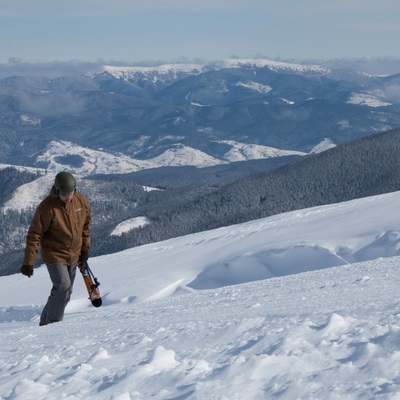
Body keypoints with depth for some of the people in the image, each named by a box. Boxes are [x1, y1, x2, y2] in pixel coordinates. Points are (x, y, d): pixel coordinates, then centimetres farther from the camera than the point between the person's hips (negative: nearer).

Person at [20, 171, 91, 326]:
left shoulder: (81, 201, -5)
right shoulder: (47, 207, -20)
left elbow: (85, 226, 13)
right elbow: (34, 235, -17)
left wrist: (85, 248, 13)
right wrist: (28, 262, -18)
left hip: (73, 256, 6)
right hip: (54, 255, -6)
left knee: (65, 291, 10)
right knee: (63, 287, -20)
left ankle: (46, 322, 24)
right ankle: (52, 324, -6)